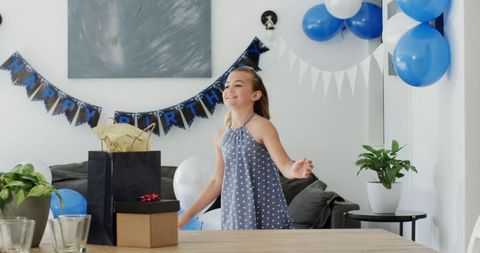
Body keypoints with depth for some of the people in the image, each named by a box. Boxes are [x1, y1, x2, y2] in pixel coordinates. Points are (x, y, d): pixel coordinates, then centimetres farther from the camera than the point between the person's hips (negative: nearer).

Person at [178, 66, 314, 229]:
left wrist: (295, 171, -40)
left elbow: (284, 165, -17)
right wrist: (188, 214, 15)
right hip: (234, 215, 5)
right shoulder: (221, 135, 9)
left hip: (265, 214, -5)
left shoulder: (261, 126, -8)